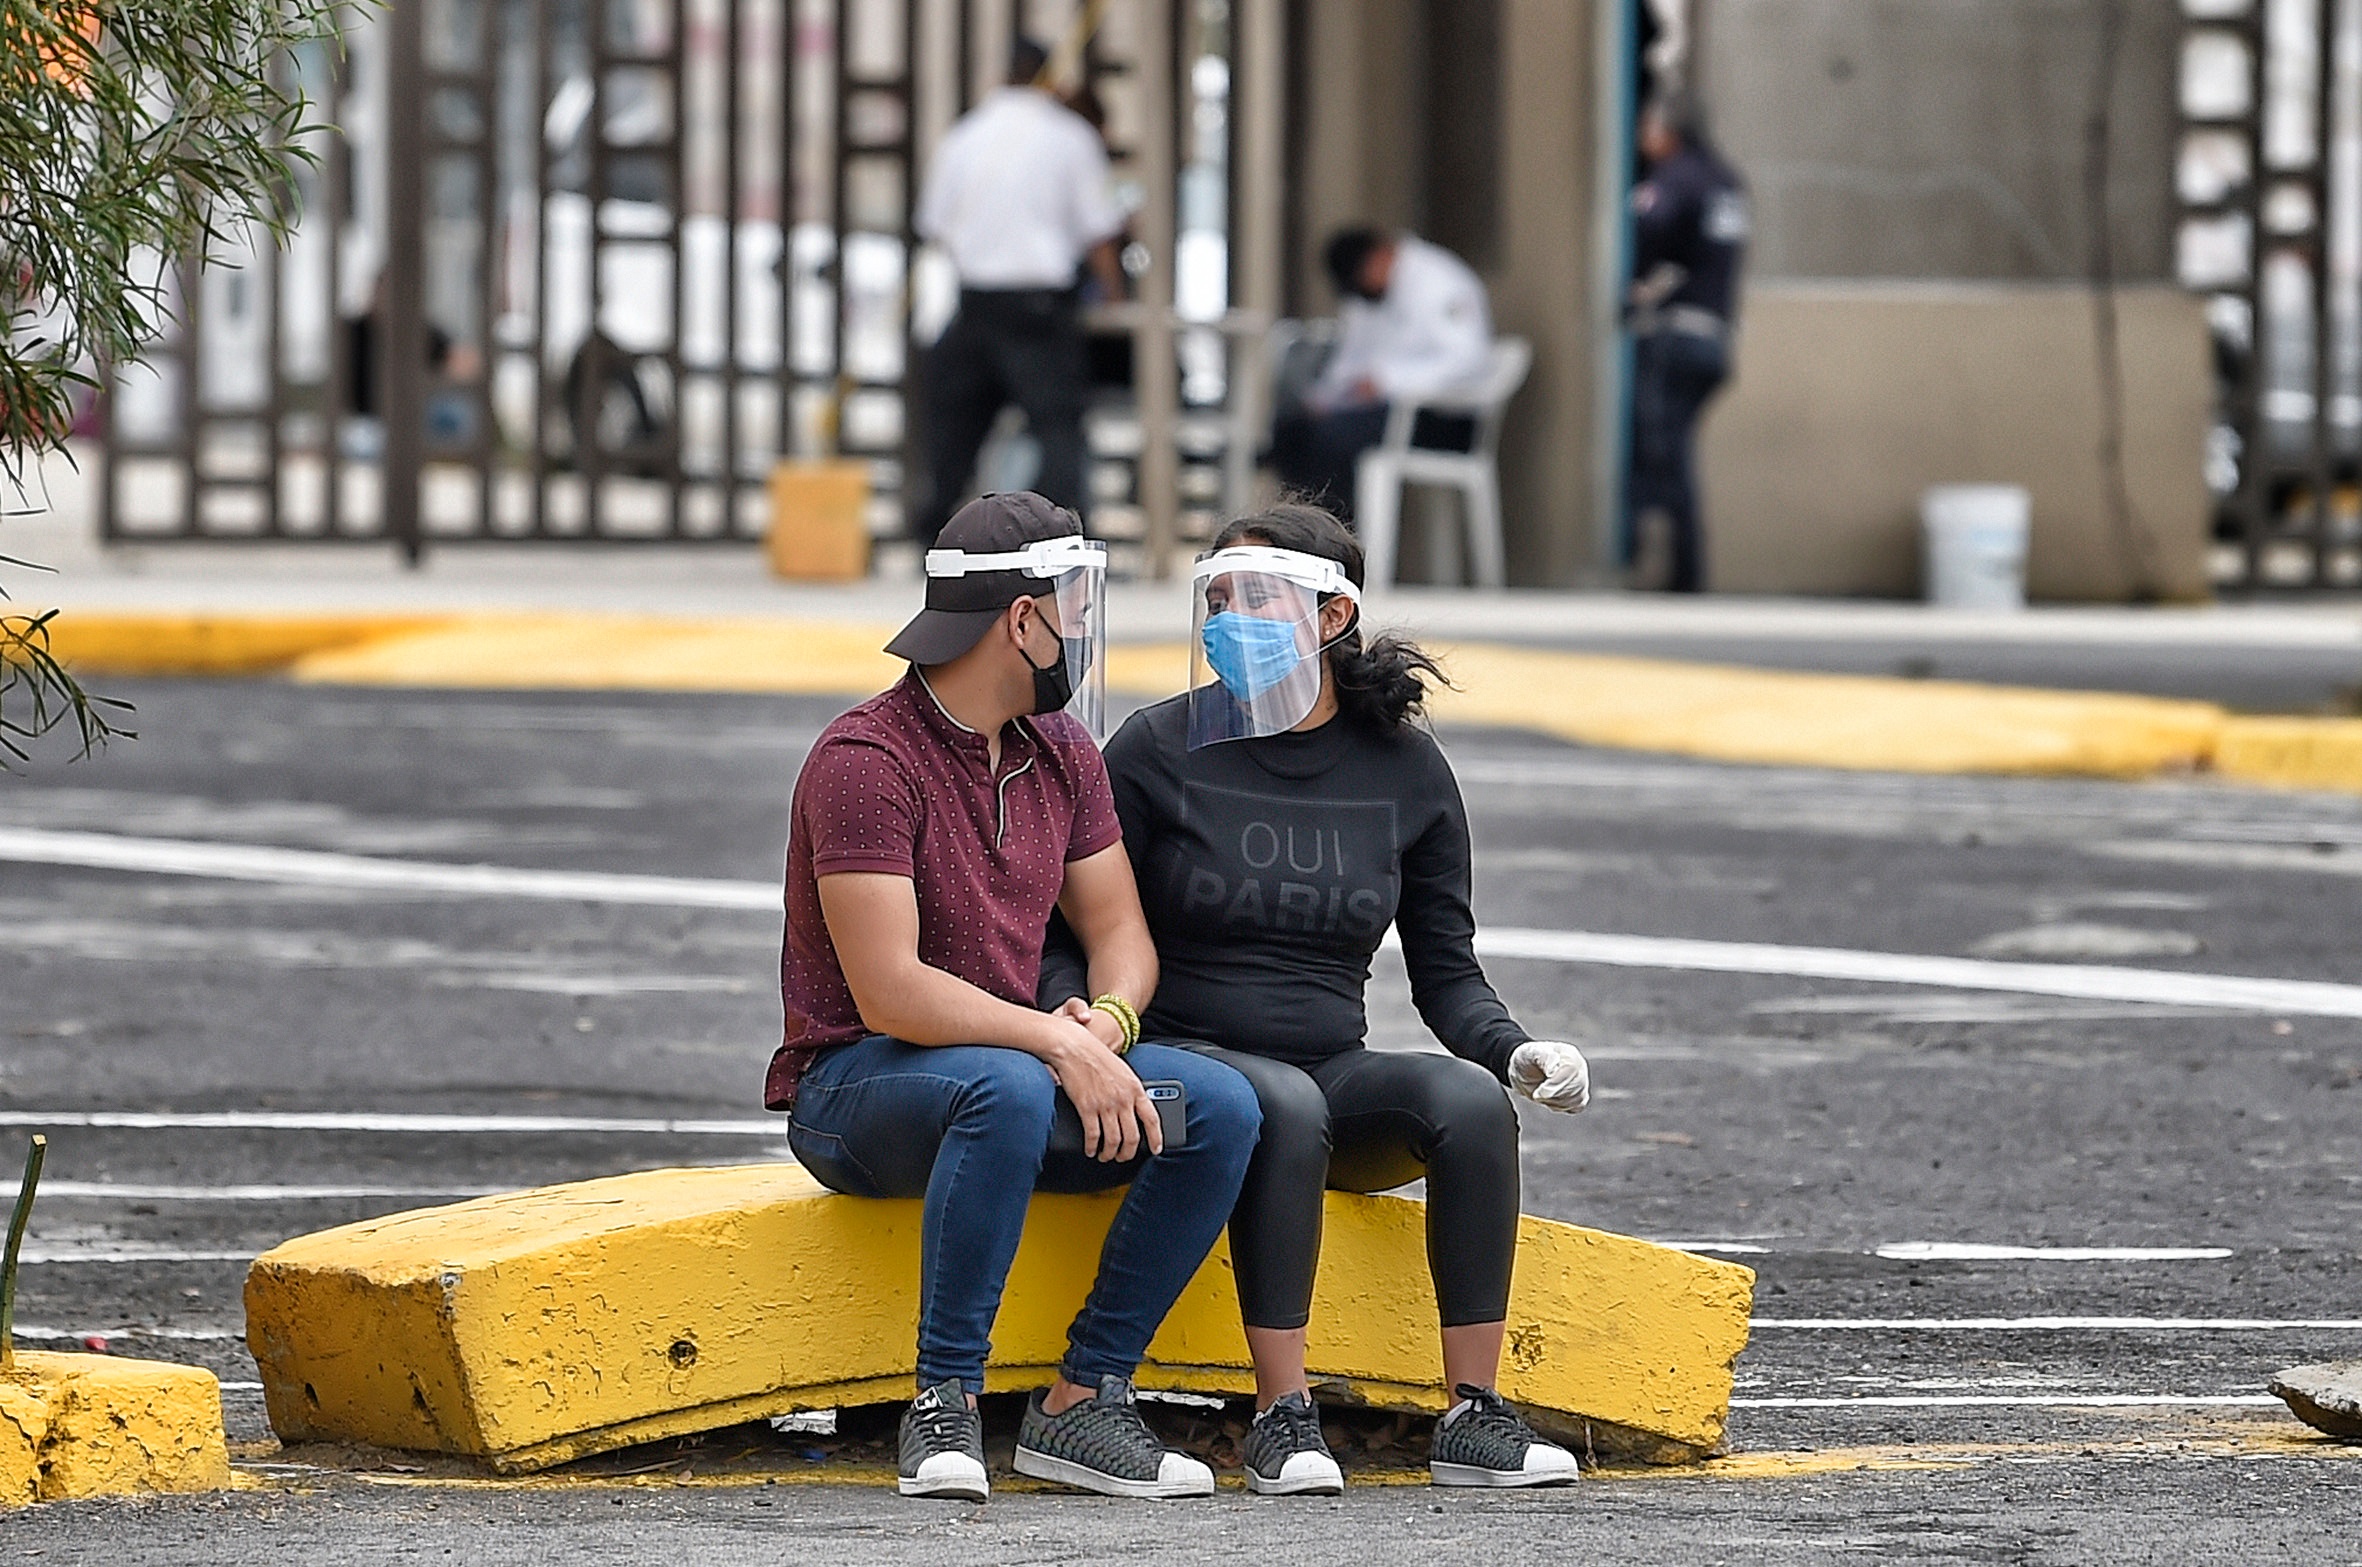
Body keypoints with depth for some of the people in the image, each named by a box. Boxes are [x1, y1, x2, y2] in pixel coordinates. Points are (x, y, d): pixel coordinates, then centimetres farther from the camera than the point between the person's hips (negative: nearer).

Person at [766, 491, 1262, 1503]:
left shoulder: (1061, 756, 8)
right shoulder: (867, 761, -18)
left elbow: (1118, 930, 9)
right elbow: (889, 991, -25)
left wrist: (1109, 1020, -15)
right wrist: (1060, 1045, -28)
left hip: (1016, 1062, 7)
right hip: (851, 1091, -7)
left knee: (1220, 1108, -15)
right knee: (1009, 1090, -39)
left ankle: (1081, 1402, -13)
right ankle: (944, 1410, -30)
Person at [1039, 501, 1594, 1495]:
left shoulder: (1405, 772, 7)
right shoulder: (1162, 750, 0)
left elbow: (1446, 972, 11)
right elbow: (1065, 930, 1)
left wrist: (1513, 1050, -9)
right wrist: (1072, 1013, -21)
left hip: (1337, 1075, 3)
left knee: (1471, 1098, -28)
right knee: (1285, 1106, -37)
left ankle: (1473, 1420, -27)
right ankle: (1282, 1419, -34)